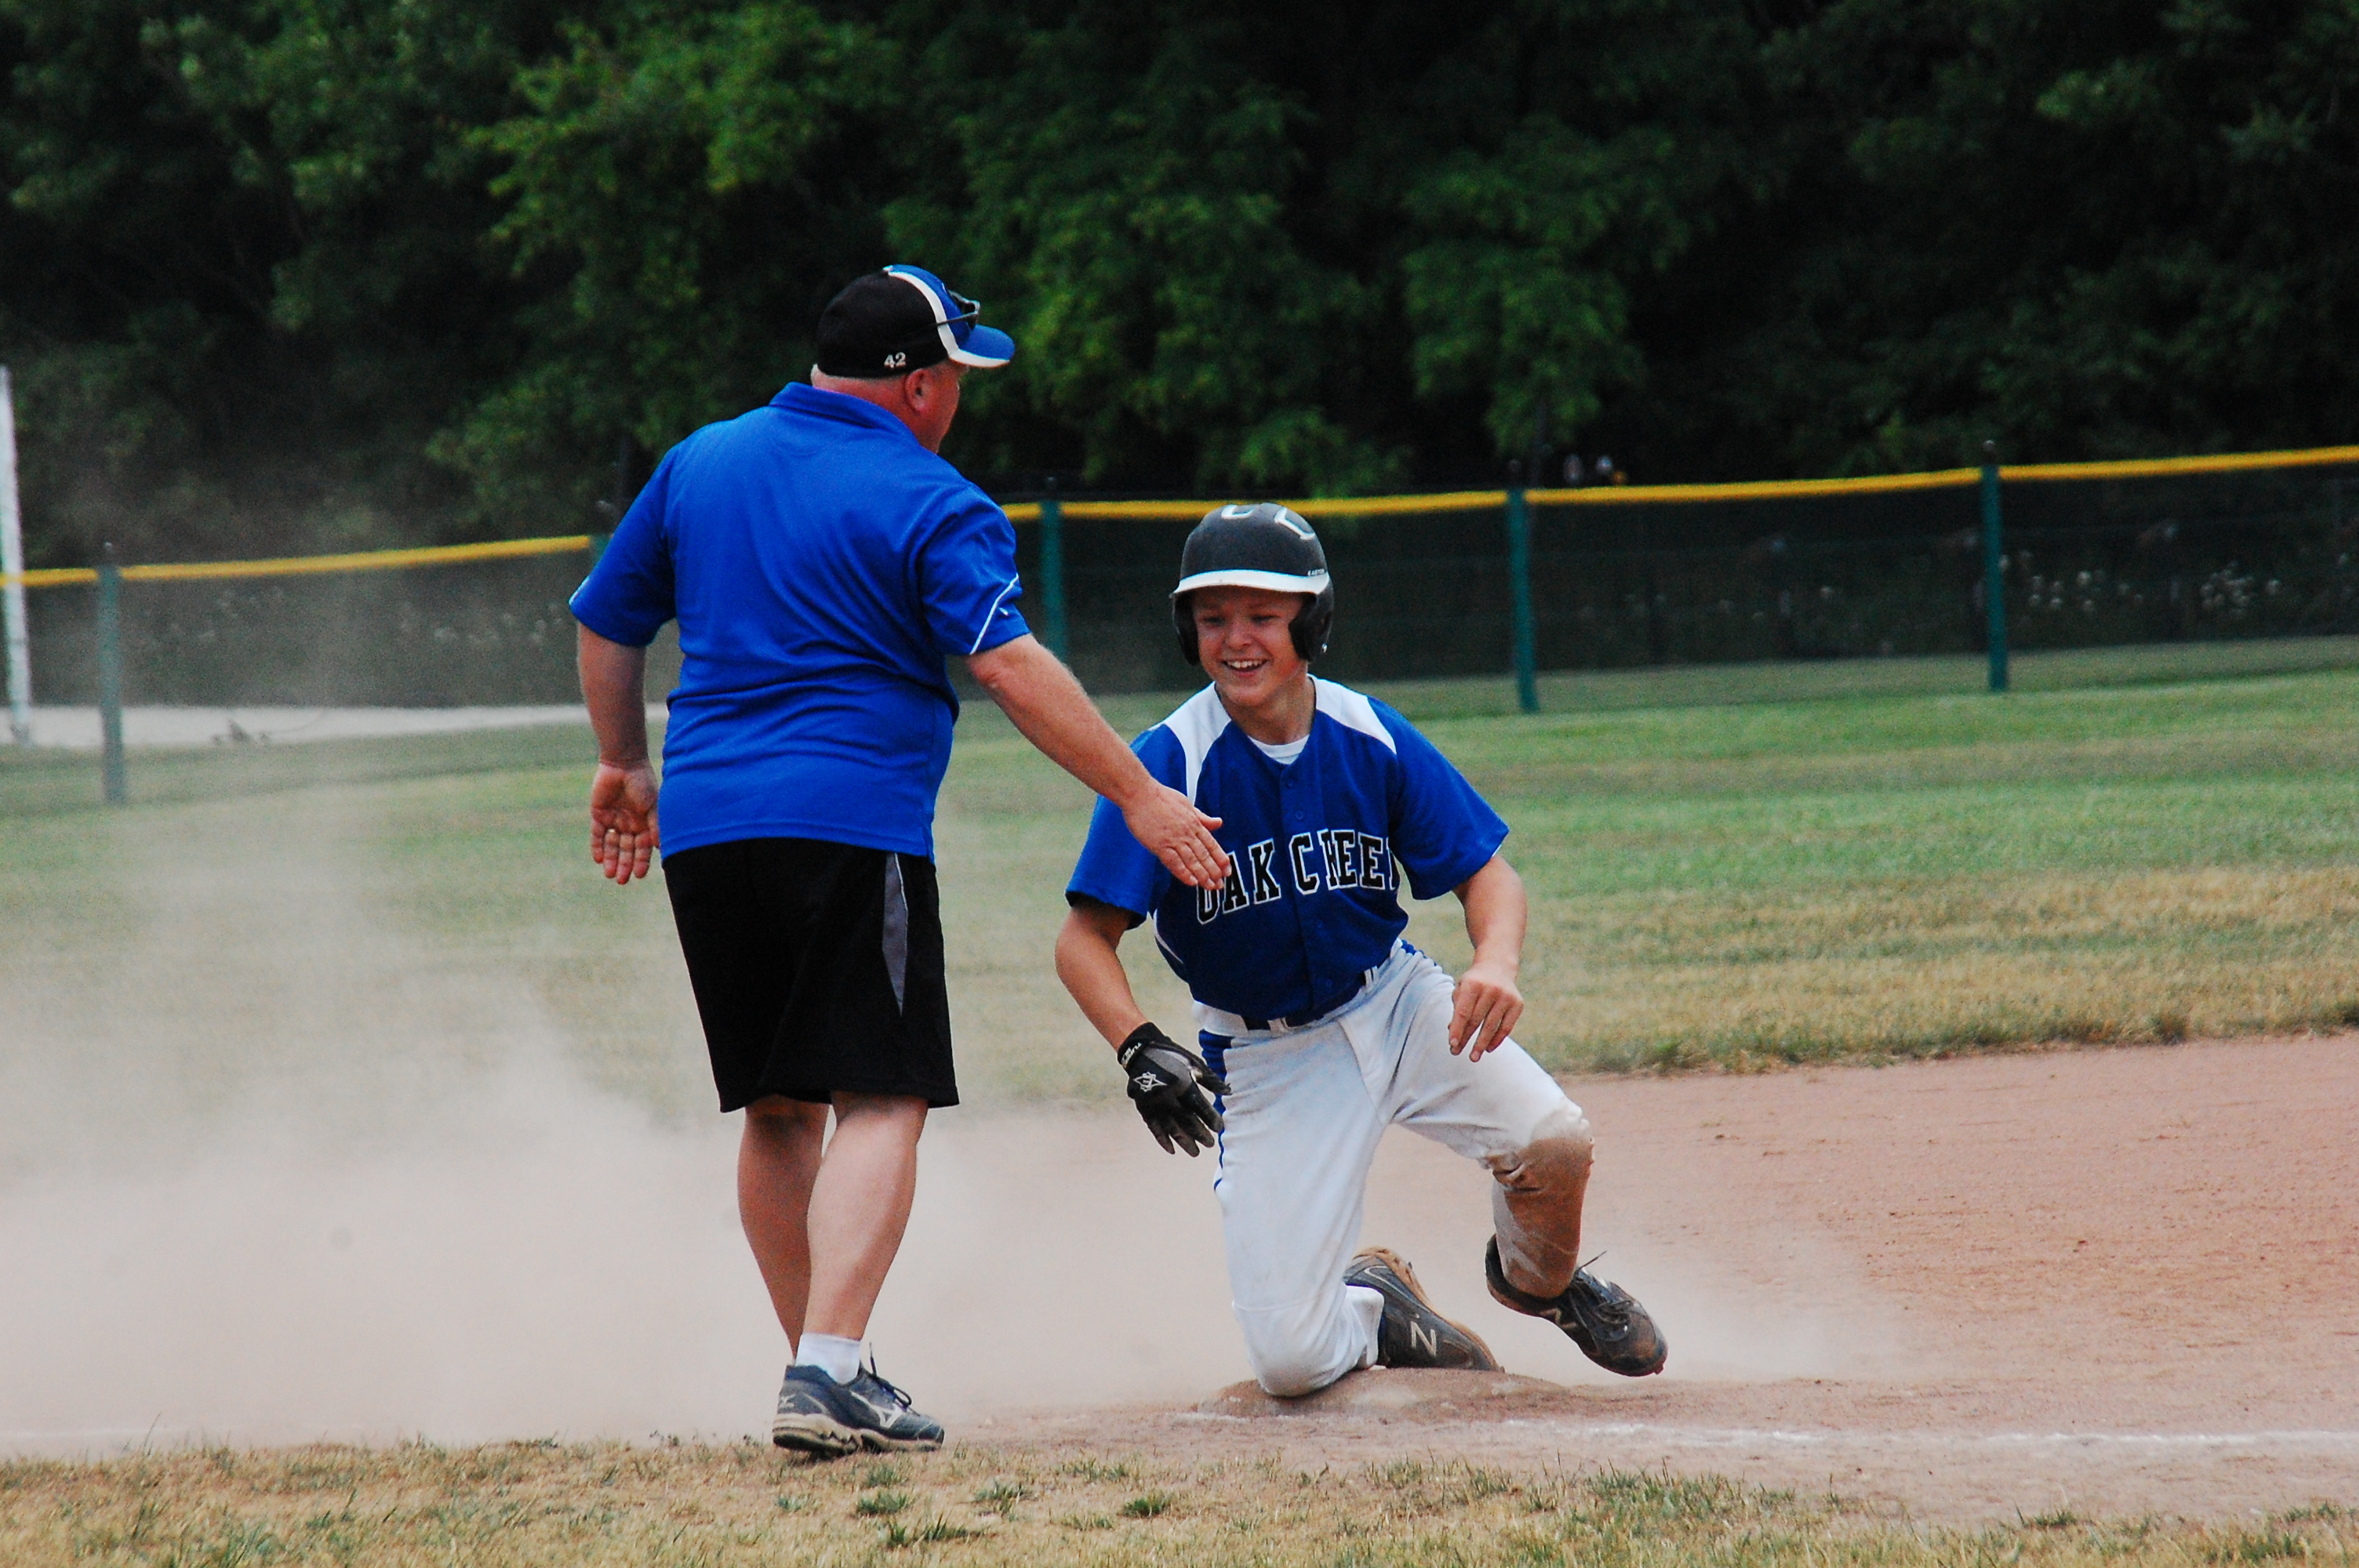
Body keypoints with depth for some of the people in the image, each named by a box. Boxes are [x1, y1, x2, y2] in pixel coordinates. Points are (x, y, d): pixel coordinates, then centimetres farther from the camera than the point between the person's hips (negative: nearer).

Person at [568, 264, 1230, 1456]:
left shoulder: (697, 464, 15)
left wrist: (623, 764, 38)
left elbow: (605, 625, 24)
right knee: (879, 1102, -7)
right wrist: (1137, 796, -15)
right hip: (851, 824, -6)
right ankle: (828, 1372, -22)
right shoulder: (932, 505, -4)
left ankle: (818, 1372, 19)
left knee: (777, 1109, 15)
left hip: (705, 825, 6)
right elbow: (1009, 666, -15)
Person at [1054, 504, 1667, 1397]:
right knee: (1290, 1364, -13)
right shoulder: (1169, 764, -18)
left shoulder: (1373, 738, -9)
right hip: (1262, 1051, -2)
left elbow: (1486, 873, -4)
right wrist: (1139, 1049, -37)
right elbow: (1085, 938, -19)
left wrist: (1497, 963, -27)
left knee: (1553, 1143, -25)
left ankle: (1538, 1280, 13)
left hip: (1395, 1004, 2)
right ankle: (1371, 1307, 27)